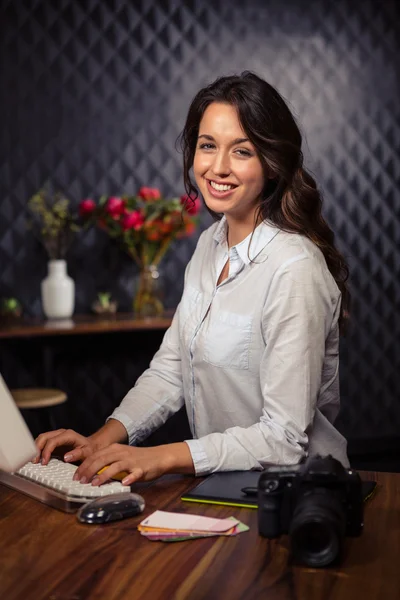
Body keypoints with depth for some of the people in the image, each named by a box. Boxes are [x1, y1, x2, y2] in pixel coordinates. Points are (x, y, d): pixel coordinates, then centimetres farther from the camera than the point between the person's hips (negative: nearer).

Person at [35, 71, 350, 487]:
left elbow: (284, 440, -21)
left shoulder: (294, 268, -21)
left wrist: (162, 457, -26)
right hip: (220, 482, 6)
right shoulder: (210, 243, 5)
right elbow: (171, 368, 8)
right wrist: (104, 438, -6)